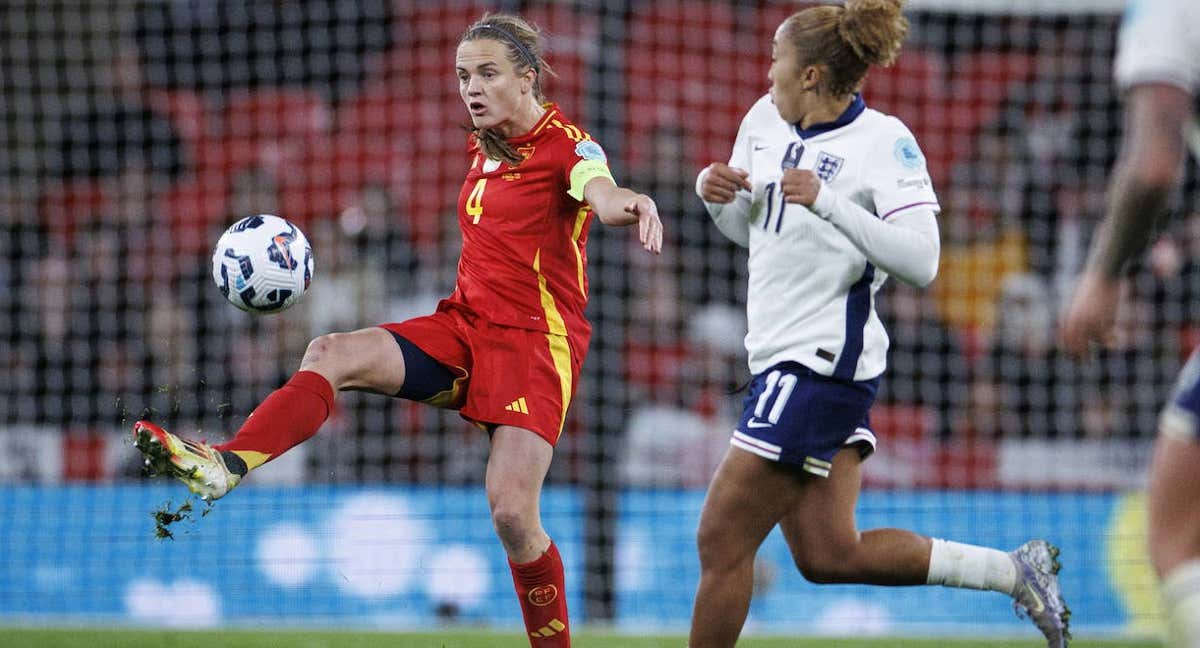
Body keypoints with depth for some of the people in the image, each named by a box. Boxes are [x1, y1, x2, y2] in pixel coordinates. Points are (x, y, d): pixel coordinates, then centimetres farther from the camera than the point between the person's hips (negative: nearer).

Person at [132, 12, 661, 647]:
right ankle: (225, 464, -29)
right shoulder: (484, 146, 13)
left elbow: (602, 191, -32)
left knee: (511, 513, -17)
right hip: (464, 326, 7)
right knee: (331, 353, -16)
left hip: (537, 339, -7)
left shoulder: (566, 143, -10)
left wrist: (629, 203, -56)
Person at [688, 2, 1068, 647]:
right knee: (827, 554, 8)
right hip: (780, 360, 9)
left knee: (722, 540, -7)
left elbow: (920, 261, -22)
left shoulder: (883, 141, -12)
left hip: (821, 363, -9)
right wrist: (714, 189, 1)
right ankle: (1014, 570, 16)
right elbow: (744, 227, 23)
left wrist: (827, 201, -29)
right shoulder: (765, 118, 9)